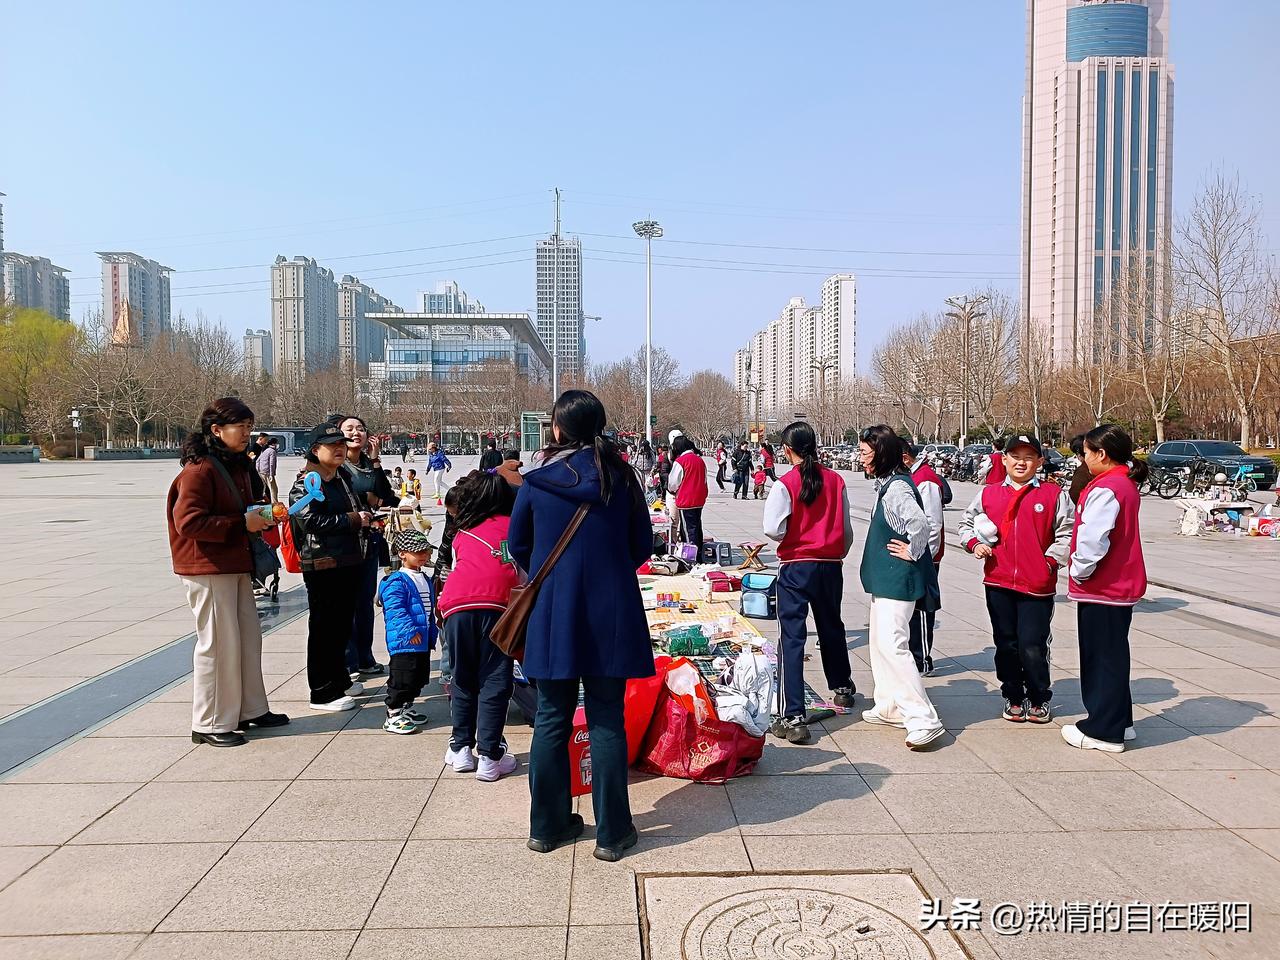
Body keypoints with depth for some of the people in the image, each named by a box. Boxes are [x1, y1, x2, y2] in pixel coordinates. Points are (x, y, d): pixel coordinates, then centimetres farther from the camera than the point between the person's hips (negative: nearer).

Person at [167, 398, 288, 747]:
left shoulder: (240, 466, 12)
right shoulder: (199, 470, -16)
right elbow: (189, 522, -22)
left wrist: (260, 517, 7)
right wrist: (242, 522, -21)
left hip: (237, 567, 9)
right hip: (208, 570, -9)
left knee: (249, 638, 15)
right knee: (218, 643, -1)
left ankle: (250, 709, 29)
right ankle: (209, 724, 12)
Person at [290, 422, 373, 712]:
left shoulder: (343, 478, 16)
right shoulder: (306, 483, -10)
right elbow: (311, 520, -21)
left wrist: (365, 515, 10)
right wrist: (351, 520, -16)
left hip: (350, 562, 9)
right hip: (322, 565, -8)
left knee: (343, 623, 17)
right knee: (323, 628, 0)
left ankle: (340, 680, 32)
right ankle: (322, 693, 9)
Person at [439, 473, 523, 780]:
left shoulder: (461, 533, 29)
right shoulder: (512, 525, 20)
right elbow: (524, 573, 19)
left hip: (455, 603, 3)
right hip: (495, 604, -3)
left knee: (463, 680, 17)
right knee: (495, 682, 4)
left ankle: (460, 749, 23)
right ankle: (489, 757, 5)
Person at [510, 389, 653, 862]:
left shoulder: (536, 482, -5)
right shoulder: (621, 478, -4)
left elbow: (518, 546, 5)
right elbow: (643, 546, 3)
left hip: (551, 615, 0)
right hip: (610, 615, 0)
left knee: (552, 718, 12)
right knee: (606, 721, 7)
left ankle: (548, 825, 24)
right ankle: (612, 832, 15)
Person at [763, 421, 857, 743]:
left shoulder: (785, 484, -12)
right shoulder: (835, 480, 1)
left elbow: (772, 529, -17)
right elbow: (847, 529, 8)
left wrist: (788, 536, 5)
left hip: (796, 567, -5)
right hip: (831, 565, 5)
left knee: (792, 638, -4)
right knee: (832, 627, 25)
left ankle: (792, 718, -10)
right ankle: (842, 689, 47)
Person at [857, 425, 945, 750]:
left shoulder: (896, 487, -19)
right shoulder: (886, 484, 12)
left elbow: (919, 522, -33)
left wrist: (912, 552, -20)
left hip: (897, 580, -11)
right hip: (885, 578, 11)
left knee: (892, 644, -14)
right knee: (880, 642, 17)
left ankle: (923, 719, -11)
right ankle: (889, 707, 29)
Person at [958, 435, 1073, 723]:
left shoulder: (1053, 494, 0)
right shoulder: (988, 494, 8)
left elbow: (1067, 532, 0)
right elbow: (967, 522, 20)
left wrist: (1050, 561, -9)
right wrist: (974, 544, 2)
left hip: (1037, 585, -3)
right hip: (998, 583, 3)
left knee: (1032, 647, -2)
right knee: (1006, 645, 11)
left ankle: (1039, 699, 20)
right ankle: (1013, 698, 27)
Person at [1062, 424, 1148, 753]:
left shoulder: (1105, 489, -20)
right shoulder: (1127, 484, 11)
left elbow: (1092, 541, -27)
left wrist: (1079, 572, -11)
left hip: (1101, 589, -10)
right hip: (1122, 586, 10)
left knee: (1102, 657, 0)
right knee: (1112, 654, 19)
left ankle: (1103, 731, 10)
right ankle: (1119, 722, 30)